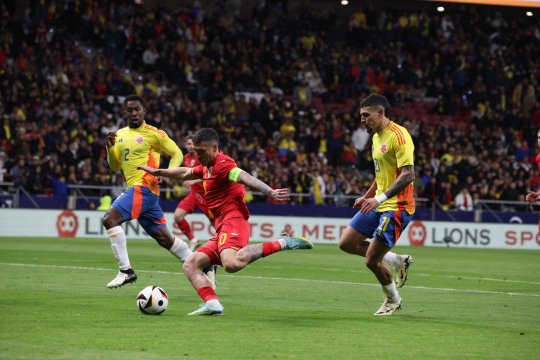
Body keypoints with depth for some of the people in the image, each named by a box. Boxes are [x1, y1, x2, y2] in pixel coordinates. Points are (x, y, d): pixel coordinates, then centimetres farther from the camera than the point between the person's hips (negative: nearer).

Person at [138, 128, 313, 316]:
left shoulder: (222, 164, -7)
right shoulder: (207, 167, 24)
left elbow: (246, 178, -25)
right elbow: (184, 174, 43)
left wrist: (270, 192, -40)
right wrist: (157, 172, 49)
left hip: (233, 221, -10)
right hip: (221, 230, 10)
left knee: (231, 264, -37)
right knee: (190, 265, 4)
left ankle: (281, 243, -25)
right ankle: (212, 304, -12)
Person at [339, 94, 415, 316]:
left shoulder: (398, 135, -17)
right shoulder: (377, 137, 13)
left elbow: (408, 174, -24)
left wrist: (379, 198, -29)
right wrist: (366, 197, 18)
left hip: (396, 207, -10)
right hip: (378, 205, 10)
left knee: (372, 261, -8)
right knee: (347, 243, 7)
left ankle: (393, 300, 18)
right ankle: (399, 261, 17)